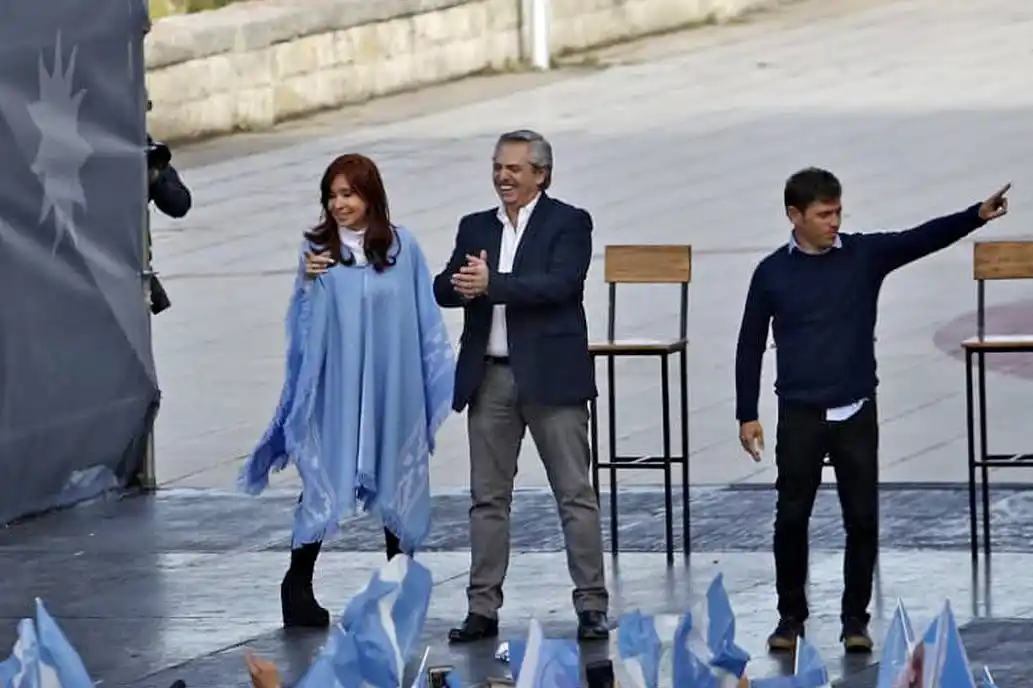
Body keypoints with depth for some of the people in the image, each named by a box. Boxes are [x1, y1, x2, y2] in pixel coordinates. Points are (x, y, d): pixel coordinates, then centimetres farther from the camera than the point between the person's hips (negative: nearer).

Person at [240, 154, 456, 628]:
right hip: (335, 386, -1)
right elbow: (302, 323, 4)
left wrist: (444, 373, 3)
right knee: (324, 479, -1)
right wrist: (309, 282, -13)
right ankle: (298, 584, 8)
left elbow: (425, 315, 5)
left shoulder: (402, 247, 2)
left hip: (392, 386, 1)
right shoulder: (317, 249, 1)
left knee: (396, 479, 9)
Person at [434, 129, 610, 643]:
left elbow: (561, 283, -16)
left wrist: (490, 284, -22)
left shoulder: (568, 223, -1)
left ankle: (591, 605, 1)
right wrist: (461, 284, -17)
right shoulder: (476, 228, 14)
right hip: (490, 377, 5)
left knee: (575, 494, -2)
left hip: (550, 377, -5)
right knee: (487, 498, 6)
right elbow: (444, 289, 7)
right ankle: (483, 609, 10)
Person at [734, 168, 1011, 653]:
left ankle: (856, 618, 12)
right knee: (791, 518, 3)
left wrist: (978, 215, -27)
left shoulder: (865, 255, 0)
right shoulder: (773, 272, -1)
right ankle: (791, 617, 18)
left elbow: (925, 238, -12)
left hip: (856, 413, 1)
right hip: (800, 415, -1)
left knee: (862, 518, 1)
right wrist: (747, 416, 3)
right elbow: (750, 345, 5)